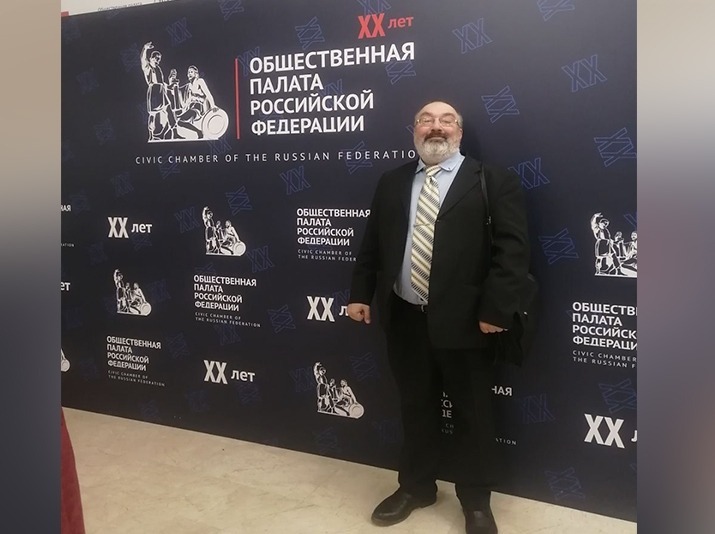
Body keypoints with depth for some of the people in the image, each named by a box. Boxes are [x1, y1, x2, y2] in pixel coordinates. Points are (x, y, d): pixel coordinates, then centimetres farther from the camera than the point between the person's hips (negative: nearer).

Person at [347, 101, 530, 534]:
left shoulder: (493, 181, -3)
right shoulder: (392, 183, 12)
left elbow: (513, 247, -10)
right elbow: (371, 244, 15)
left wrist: (494, 309, -17)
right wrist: (361, 294, 9)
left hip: (464, 320, -3)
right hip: (404, 319, 4)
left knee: (473, 414, 9)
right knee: (415, 408, 17)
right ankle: (416, 486, 37)